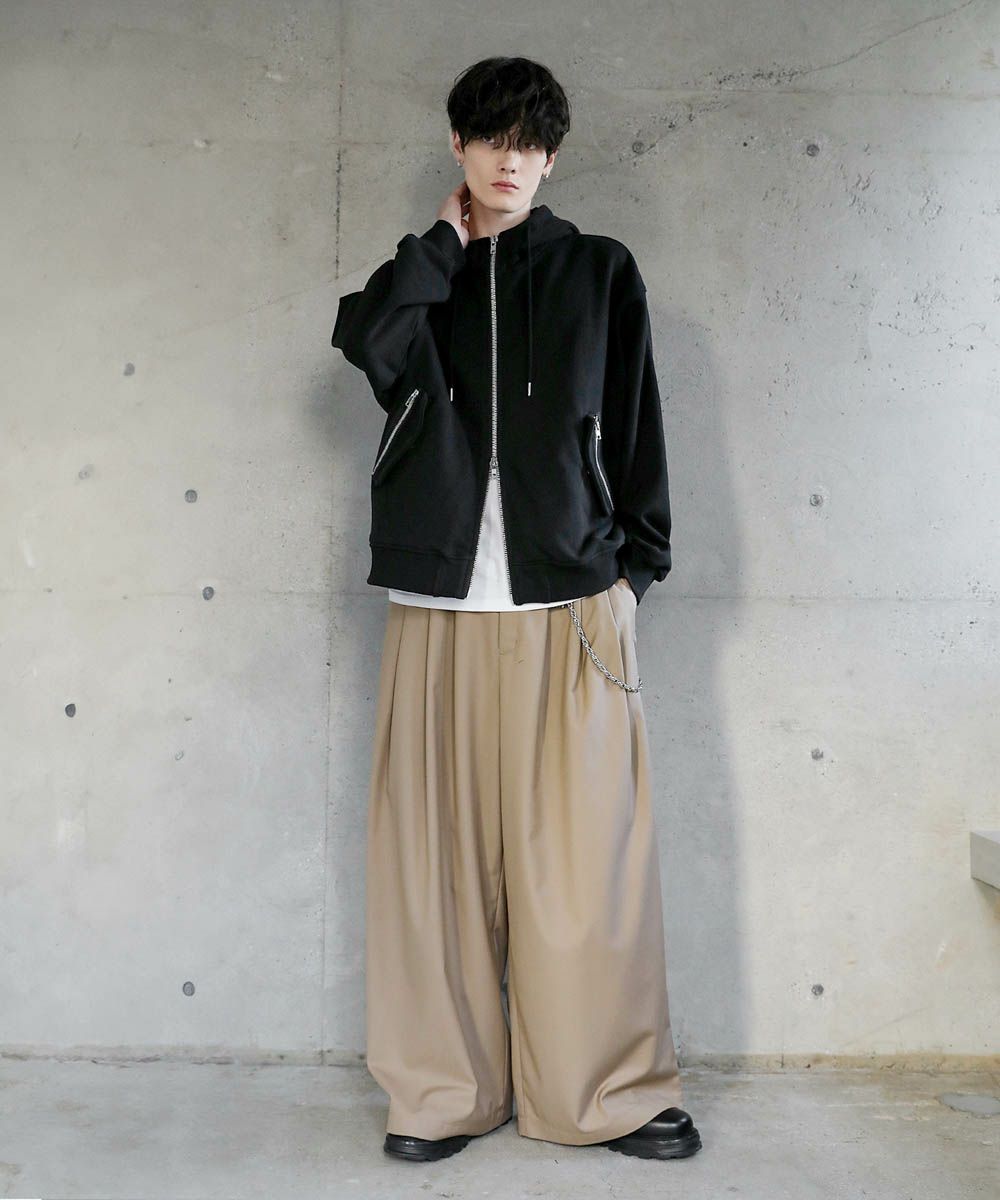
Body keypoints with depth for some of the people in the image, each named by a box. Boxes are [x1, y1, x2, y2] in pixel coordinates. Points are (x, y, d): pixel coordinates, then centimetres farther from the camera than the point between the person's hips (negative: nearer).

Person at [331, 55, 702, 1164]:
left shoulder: (601, 272, 12)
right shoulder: (422, 273, 15)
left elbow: (635, 426, 10)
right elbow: (368, 343, -8)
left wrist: (635, 564, 4)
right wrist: (447, 240, 1)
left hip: (572, 602, -1)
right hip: (440, 601, 1)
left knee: (586, 851, -1)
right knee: (439, 843, 2)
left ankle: (609, 1090, 12)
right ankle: (447, 1089, 14)